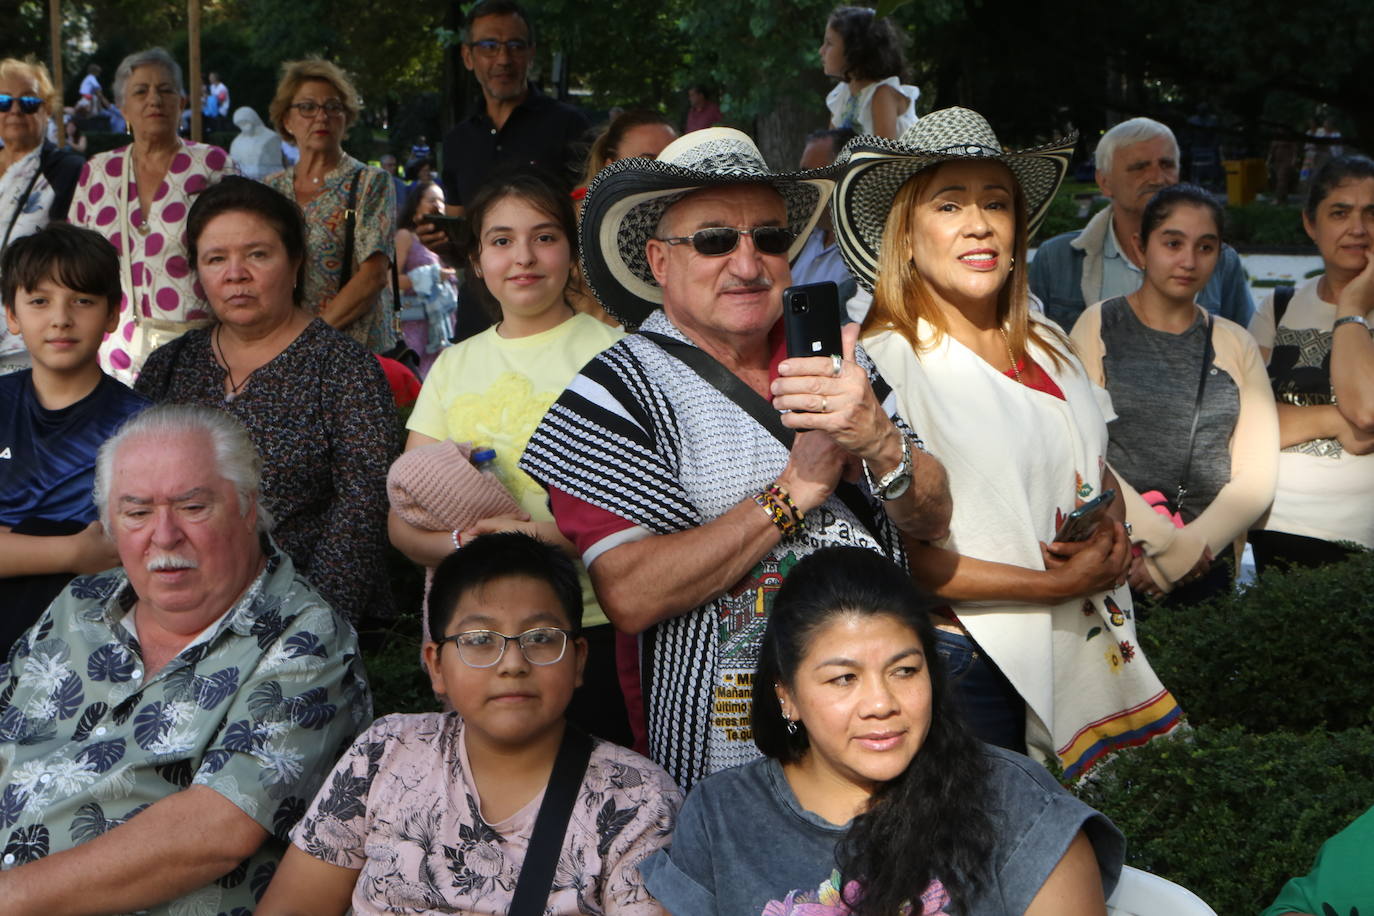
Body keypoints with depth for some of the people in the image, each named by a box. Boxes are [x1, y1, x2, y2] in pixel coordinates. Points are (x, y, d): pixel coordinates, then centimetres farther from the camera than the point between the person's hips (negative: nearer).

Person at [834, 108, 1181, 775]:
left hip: (1087, 658, 6)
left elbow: (1100, 474, 21)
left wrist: (1114, 537, -3)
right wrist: (1056, 584, -16)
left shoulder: (1048, 346, 9)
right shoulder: (884, 361, -13)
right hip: (967, 662, -6)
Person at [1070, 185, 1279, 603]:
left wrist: (1185, 552, -11)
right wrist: (1163, 539, -15)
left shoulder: (1236, 345, 9)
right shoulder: (1098, 326, 0)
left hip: (1204, 566, 3)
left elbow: (1257, 475, 2)